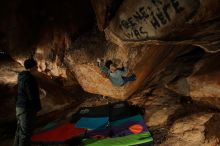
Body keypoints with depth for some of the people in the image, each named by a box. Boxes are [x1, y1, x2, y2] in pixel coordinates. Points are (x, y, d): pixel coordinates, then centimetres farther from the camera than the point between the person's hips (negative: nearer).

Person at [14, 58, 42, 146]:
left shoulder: (22, 76, 7)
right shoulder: (29, 79, -23)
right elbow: (32, 96, -23)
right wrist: (37, 108, -10)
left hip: (20, 106, 10)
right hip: (27, 109, -10)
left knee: (20, 130, 22)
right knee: (26, 132, 3)